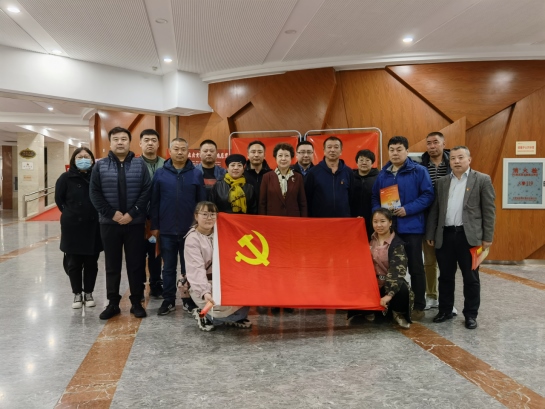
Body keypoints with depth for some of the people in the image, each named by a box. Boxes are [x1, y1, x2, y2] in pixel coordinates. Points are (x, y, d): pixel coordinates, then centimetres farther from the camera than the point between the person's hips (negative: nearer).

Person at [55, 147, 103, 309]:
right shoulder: (66, 178, -2)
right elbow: (59, 199, 6)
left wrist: (96, 214, -1)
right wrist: (70, 214, 6)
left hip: (93, 227, 1)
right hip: (72, 227, 0)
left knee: (91, 262, 9)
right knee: (73, 263, 7)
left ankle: (88, 293, 24)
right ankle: (77, 294, 22)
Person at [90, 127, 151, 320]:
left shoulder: (140, 164, 2)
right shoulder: (100, 166, 4)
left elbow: (147, 191, -5)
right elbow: (95, 193, -1)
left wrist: (132, 213, -13)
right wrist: (111, 213, -12)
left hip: (135, 223, -1)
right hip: (109, 223, 1)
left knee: (136, 264, 5)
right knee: (112, 265, 9)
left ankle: (136, 302, 17)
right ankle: (113, 303, 20)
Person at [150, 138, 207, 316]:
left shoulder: (196, 174, 1)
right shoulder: (160, 174, 2)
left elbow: (202, 202, 2)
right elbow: (154, 202, 4)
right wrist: (154, 226, 1)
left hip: (190, 230, 0)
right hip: (166, 230, 1)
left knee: (188, 267, 10)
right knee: (168, 267, 10)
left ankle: (189, 300, 21)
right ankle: (168, 300, 21)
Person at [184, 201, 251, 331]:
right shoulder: (192, 239, -11)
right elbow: (197, 269, -21)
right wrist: (205, 292, -35)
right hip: (203, 286, -6)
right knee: (227, 307, -29)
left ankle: (234, 318, 10)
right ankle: (204, 315, 1)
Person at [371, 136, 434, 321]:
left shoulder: (419, 171, -3)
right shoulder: (382, 174, 12)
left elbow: (428, 195, -9)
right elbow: (375, 198, 14)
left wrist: (407, 209, -18)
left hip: (411, 227, -4)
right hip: (388, 227, 5)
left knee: (415, 267, 3)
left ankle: (419, 306, 14)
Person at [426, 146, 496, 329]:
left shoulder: (482, 180, 1)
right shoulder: (441, 182, 11)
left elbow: (489, 210, -2)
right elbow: (434, 210, 11)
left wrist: (487, 237, -6)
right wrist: (430, 235, 7)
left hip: (469, 236, -3)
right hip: (445, 235, 3)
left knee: (471, 278, 6)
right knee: (445, 276, 11)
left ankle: (471, 314, 18)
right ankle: (445, 310, 24)